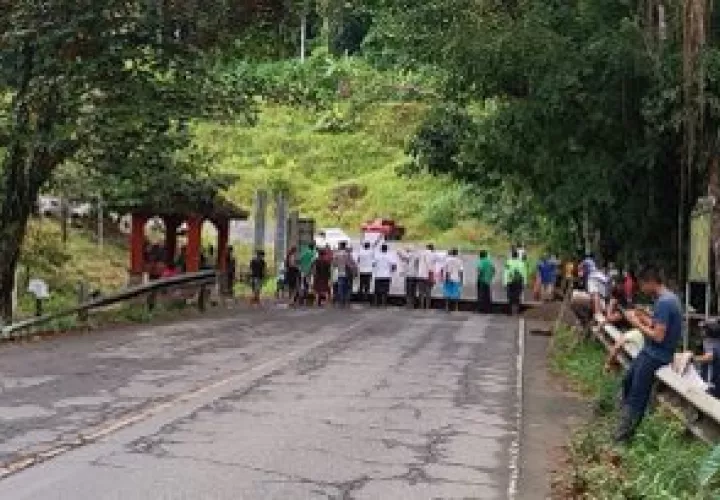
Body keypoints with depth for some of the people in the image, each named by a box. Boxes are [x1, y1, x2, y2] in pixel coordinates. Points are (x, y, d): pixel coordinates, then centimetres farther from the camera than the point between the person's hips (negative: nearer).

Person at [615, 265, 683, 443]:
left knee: (637, 396, -4)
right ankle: (626, 424, 34)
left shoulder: (663, 302, -24)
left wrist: (637, 323, -15)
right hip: (650, 352, 11)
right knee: (628, 381, 22)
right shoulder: (669, 297, 8)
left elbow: (658, 336, -26)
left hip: (655, 356, -11)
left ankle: (623, 436, 3)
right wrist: (643, 318, 4)